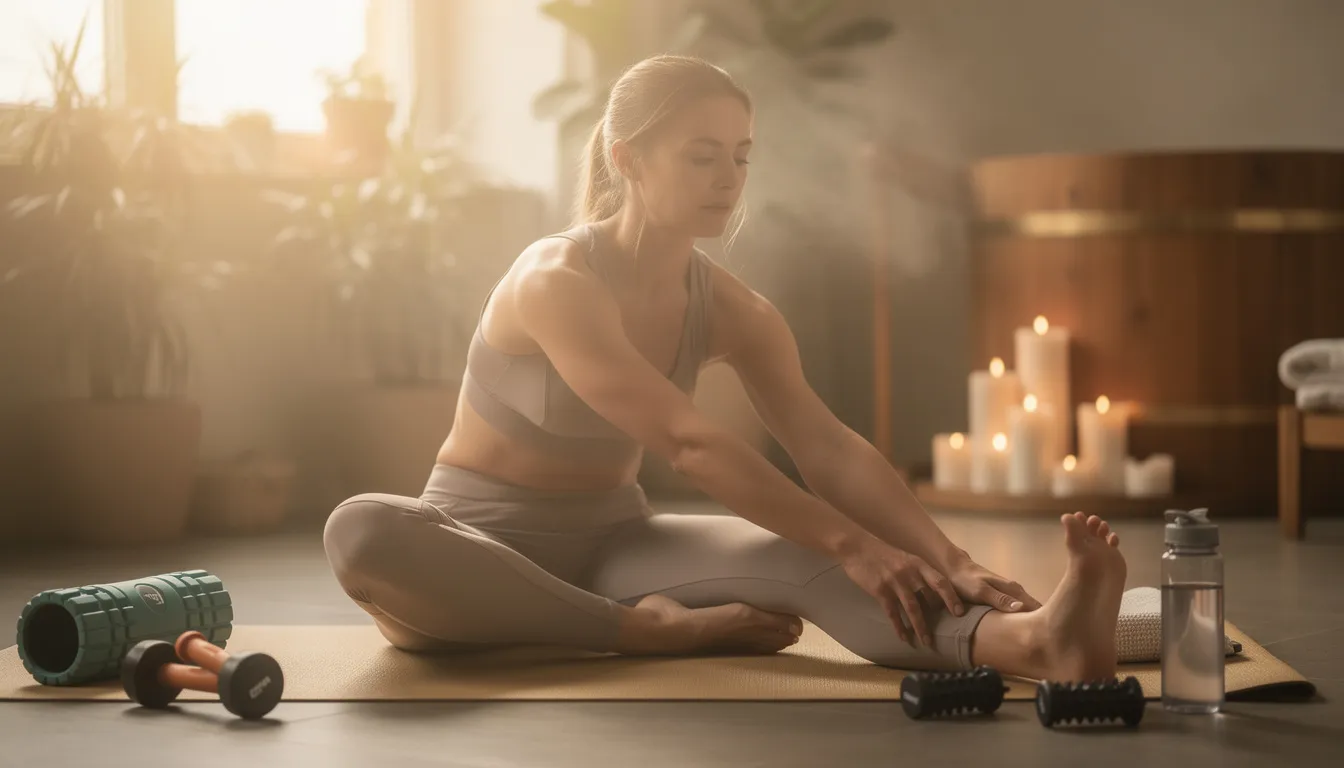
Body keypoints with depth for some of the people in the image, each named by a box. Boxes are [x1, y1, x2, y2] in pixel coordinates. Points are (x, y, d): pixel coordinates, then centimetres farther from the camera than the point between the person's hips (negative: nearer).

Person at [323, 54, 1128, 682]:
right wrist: (849, 543, -41)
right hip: (487, 539, -4)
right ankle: (657, 631, -33)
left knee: (797, 556, -26)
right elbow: (689, 442, -33)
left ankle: (1027, 639, -54)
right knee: (362, 531, -41)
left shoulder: (734, 309, -3)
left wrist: (952, 562, -31)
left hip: (611, 542, 4)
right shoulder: (554, 282, -23)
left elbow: (831, 448, -15)